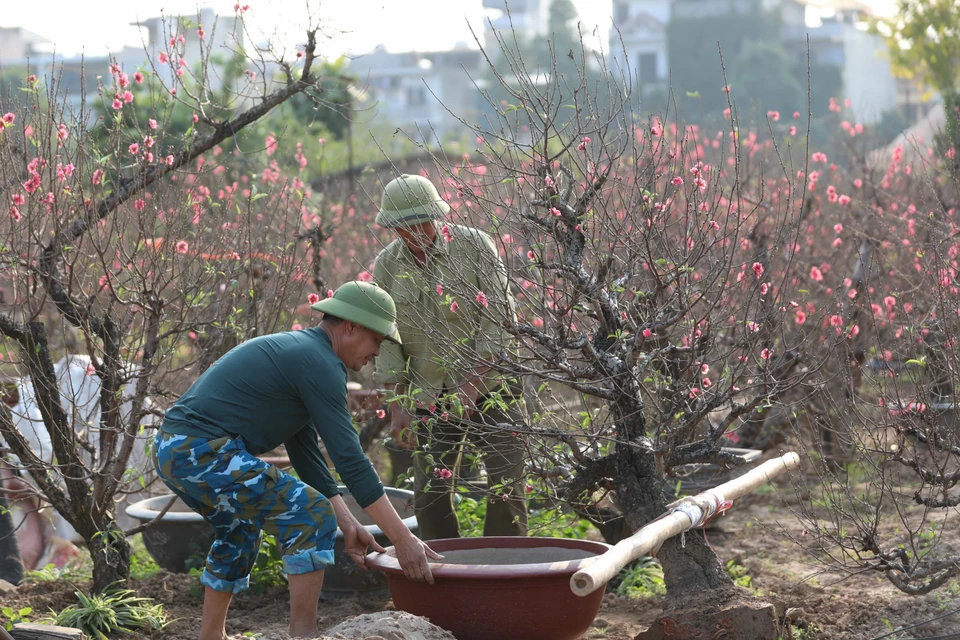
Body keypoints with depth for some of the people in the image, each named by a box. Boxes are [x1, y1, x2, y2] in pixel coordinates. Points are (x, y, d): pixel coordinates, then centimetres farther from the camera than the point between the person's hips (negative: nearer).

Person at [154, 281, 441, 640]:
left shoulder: (296, 353, 22)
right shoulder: (320, 363, -9)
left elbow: (306, 452, 24)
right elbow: (349, 458, -14)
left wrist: (348, 525, 21)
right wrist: (402, 538, -12)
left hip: (173, 449, 11)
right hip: (204, 452, -11)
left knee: (239, 530, 31)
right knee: (311, 517, -7)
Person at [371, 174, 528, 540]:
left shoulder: (474, 245, -8)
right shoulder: (385, 266, 1)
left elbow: (501, 317, -12)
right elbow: (386, 342, 2)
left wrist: (472, 383, -19)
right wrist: (397, 407, -6)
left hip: (491, 389, -3)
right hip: (430, 397, 3)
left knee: (506, 489, -6)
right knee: (430, 496, 1)